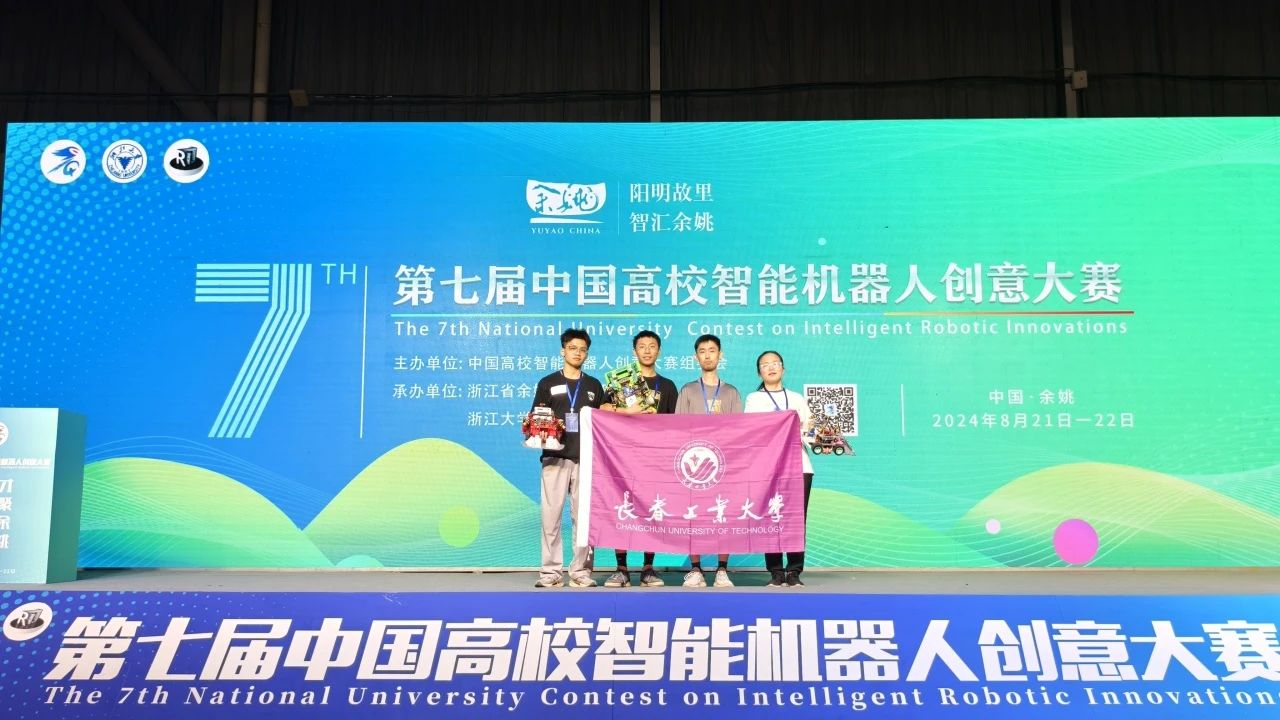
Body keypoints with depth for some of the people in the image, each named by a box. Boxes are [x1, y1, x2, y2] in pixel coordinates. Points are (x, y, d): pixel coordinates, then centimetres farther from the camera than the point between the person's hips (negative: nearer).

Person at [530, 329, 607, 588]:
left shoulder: (594, 386, 16)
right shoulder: (548, 383, 10)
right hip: (555, 458, -1)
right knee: (551, 515, -3)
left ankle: (581, 572, 6)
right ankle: (551, 572, 3)